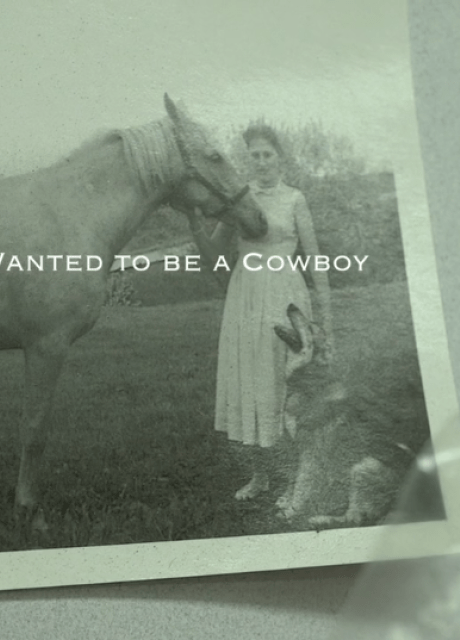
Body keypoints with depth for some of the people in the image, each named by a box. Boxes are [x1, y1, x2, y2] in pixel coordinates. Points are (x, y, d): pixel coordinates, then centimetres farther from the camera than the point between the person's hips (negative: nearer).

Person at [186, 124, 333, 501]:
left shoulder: (294, 200, -1)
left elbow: (316, 260, -2)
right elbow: (214, 254, 10)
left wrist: (326, 319, -5)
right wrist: (195, 222, -7)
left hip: (284, 299, -4)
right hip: (244, 299, 4)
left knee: (287, 384, 2)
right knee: (247, 385, 9)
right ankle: (259, 476, 25)